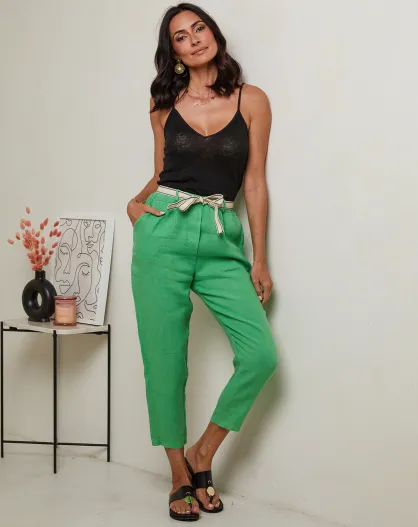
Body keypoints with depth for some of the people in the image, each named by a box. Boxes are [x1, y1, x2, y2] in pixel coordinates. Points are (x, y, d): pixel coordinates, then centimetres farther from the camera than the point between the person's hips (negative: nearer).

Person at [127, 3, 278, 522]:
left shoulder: (251, 100, 5)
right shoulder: (165, 104, 10)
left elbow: (254, 182, 3)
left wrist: (259, 259, 1)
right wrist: (136, 203, -1)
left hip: (222, 241, 0)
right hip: (164, 232, 1)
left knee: (261, 353, -13)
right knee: (165, 360, 1)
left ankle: (202, 454, 8)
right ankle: (180, 475, 19)